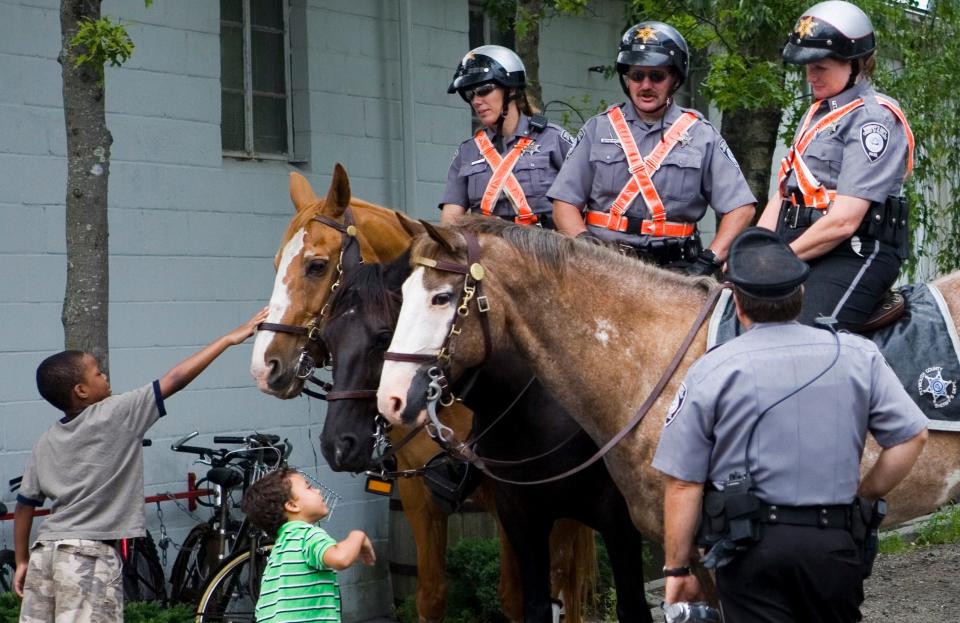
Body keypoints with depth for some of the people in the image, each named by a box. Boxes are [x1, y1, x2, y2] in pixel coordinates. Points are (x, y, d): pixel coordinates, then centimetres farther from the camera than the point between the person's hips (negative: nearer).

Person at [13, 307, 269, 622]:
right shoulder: (114, 415, -7)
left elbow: (25, 505, 14)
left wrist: (22, 561, 23)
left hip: (44, 551, 7)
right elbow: (175, 380, -8)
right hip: (90, 554, -7)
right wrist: (229, 338, -3)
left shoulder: (46, 442, 12)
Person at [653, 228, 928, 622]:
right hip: (837, 542, 3)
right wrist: (862, 498, 10)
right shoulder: (858, 356, 2)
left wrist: (677, 569, 3)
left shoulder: (711, 372, -5)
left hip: (751, 544, -3)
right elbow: (911, 436, 1)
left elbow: (682, 484, -5)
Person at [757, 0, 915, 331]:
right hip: (803, 250, 10)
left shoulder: (873, 118, -9)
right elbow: (783, 194, 19)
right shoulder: (818, 113, 21)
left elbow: (844, 221, -17)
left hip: (852, 254, -10)